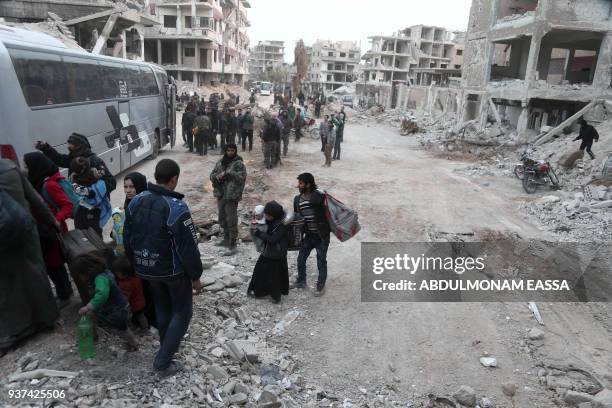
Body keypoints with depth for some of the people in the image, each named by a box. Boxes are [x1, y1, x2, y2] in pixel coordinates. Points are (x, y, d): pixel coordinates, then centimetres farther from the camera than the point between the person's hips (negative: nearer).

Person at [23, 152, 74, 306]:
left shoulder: (50, 185, -21)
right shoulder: (38, 183, 6)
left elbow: (68, 206, -24)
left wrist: (56, 221, -33)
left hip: (52, 233, -9)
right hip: (44, 232, 9)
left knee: (53, 265, 5)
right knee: (51, 264, 20)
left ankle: (63, 296, 22)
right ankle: (66, 290, 36)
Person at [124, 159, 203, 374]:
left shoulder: (135, 202, -4)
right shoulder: (176, 208, -26)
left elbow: (128, 239, 6)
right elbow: (188, 248, -22)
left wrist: (137, 265, 19)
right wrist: (196, 276, -10)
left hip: (147, 269, 6)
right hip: (174, 271, -6)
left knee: (162, 309, 24)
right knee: (182, 312, 12)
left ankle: (168, 347, 40)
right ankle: (163, 360, 10)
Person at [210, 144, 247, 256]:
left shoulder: (239, 164, -8)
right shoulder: (220, 163, 11)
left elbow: (241, 177, -19)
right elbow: (212, 175, 13)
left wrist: (227, 173, -22)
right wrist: (216, 176, -10)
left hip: (232, 196, -7)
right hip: (220, 195, 8)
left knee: (231, 221, -8)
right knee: (222, 218, 20)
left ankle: (233, 245, -3)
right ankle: (226, 239, 37)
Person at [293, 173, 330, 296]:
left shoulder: (319, 197, -19)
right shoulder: (297, 199, 1)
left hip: (321, 236, -6)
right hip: (308, 235, 6)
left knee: (321, 262, 7)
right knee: (301, 259, 15)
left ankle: (321, 285, 27)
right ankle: (301, 281, 38)